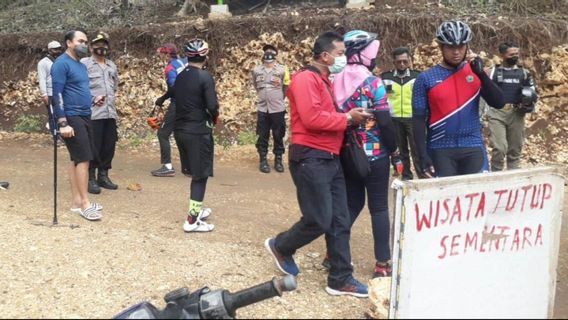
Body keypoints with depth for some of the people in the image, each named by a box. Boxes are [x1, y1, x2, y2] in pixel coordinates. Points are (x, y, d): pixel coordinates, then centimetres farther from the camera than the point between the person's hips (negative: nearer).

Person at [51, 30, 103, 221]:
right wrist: (63, 123, -23)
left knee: (77, 159, 10)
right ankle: (84, 204, -6)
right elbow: (57, 94, -17)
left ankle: (77, 201, 15)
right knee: (83, 158, -11)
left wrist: (92, 100, 9)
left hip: (84, 117, 9)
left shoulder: (81, 65, 16)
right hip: (71, 118, -9)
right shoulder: (62, 64, -11)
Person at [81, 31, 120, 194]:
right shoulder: (84, 63, -2)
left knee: (109, 146, 9)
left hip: (110, 113, 6)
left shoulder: (112, 66, 17)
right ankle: (90, 178, 6)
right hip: (92, 113, -6)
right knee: (93, 147, -3)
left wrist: (112, 98, 14)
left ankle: (103, 176, 21)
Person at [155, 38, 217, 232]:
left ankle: (196, 210, 30)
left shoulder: (180, 76, 8)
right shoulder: (205, 77, -13)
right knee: (201, 175, 0)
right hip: (198, 131, -7)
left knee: (194, 173, 19)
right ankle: (192, 220, -1)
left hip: (181, 130, 7)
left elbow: (172, 93, 24)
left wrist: (161, 100, 48)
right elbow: (212, 106, -19)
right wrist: (214, 119, 3)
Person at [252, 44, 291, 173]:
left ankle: (278, 160, 16)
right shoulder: (256, 70, 2)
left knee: (278, 136, 5)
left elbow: (286, 88, 8)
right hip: (262, 108, 2)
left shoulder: (282, 70, -4)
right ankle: (263, 160, 14)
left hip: (277, 108, -2)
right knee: (262, 136, 5)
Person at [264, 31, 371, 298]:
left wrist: (349, 116, 4)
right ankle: (280, 246, 21)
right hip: (310, 158, -10)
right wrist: (347, 118, -15)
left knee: (340, 221, 8)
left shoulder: (324, 81, 20)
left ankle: (340, 279, 15)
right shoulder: (305, 79, -13)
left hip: (330, 158, 10)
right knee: (319, 221, -5)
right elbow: (312, 118, -24)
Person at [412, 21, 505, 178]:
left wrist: (481, 73, -15)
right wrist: (423, 155, -11)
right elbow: (418, 119, -3)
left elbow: (498, 103, -4)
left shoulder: (475, 72, 5)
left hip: (473, 147, 2)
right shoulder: (426, 79, -3)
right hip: (440, 150, -2)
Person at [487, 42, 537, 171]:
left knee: (515, 150, 6)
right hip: (497, 114, -2)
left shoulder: (524, 73, 12)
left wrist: (529, 102, -6)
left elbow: (532, 94, 13)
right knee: (499, 149, -14)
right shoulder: (493, 71, 7)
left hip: (516, 114, 3)